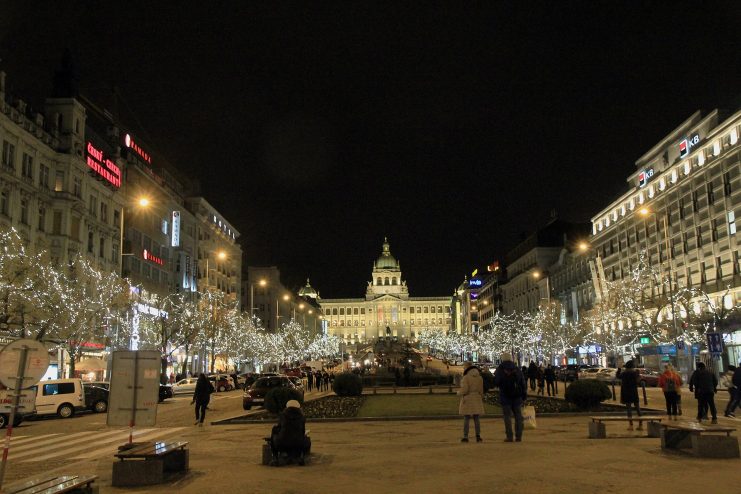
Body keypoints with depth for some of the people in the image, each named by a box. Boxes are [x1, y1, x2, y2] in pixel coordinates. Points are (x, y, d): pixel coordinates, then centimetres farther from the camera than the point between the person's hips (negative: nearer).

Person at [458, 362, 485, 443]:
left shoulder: (465, 377, -12)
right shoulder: (479, 377, 4)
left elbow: (464, 390, -18)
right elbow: (481, 390, 5)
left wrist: (459, 393, 2)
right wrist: (481, 400, 13)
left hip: (467, 400, -4)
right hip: (477, 400, 4)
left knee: (466, 419, 0)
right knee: (476, 419, 7)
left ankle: (465, 437, -1)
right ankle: (478, 436, 1)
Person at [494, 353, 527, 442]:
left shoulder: (500, 370, -5)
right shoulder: (517, 370, 6)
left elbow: (496, 383, -5)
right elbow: (523, 384, 8)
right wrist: (524, 396, 14)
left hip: (505, 397, -3)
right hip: (517, 397, 3)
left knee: (507, 416, 0)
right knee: (518, 416, 9)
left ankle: (509, 437, -4)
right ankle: (518, 436, 8)